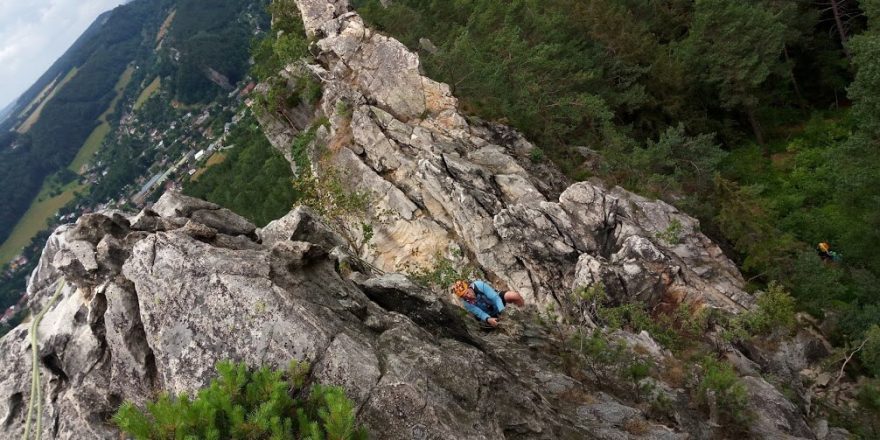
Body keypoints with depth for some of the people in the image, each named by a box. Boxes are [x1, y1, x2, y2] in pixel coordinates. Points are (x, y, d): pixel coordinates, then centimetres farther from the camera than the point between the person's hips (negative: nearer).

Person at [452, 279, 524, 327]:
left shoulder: (479, 285, -29)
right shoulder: (466, 303, -22)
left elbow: (496, 298, -29)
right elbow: (480, 314, -25)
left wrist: (502, 312, -40)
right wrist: (488, 319, -46)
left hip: (498, 301, -3)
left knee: (514, 295, -27)